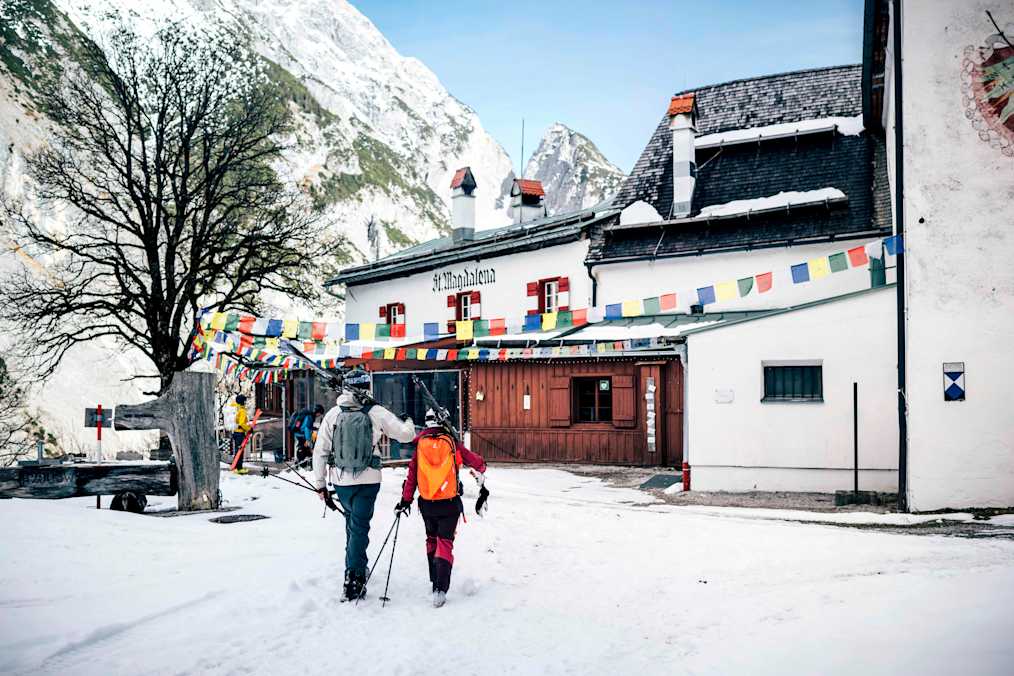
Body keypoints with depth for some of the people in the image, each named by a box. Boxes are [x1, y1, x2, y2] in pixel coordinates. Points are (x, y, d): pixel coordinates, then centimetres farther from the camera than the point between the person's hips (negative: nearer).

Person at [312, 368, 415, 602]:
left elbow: (320, 451, -1)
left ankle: (357, 566, 35)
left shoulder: (333, 414, -3)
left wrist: (320, 484, 9)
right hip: (367, 480, -3)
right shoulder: (376, 412, -9)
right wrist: (408, 422, 20)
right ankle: (353, 579, -1)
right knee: (359, 526, 3)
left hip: (341, 480, 3)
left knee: (352, 521, 24)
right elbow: (406, 434, -4)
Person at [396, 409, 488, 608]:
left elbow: (412, 474, -2)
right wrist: (482, 485, 23)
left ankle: (435, 581, 29)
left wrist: (406, 500, 7)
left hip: (427, 504, 2)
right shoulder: (453, 443, -3)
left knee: (432, 539, 22)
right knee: (445, 542, 2)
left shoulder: (419, 444, -2)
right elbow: (479, 463, 5)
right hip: (450, 503, -2)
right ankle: (440, 588, -13)